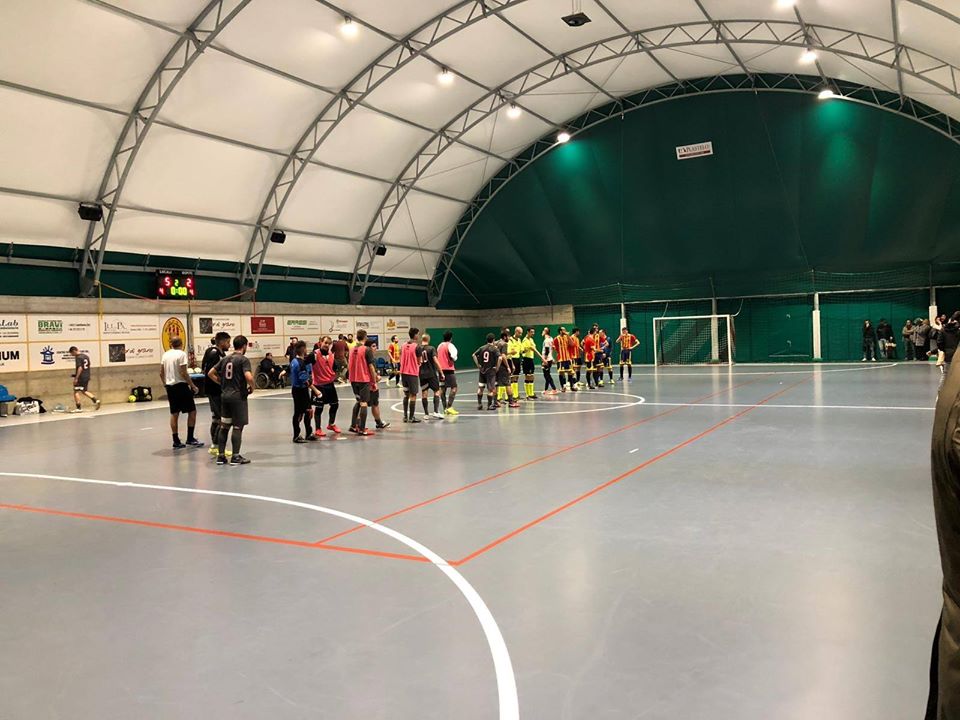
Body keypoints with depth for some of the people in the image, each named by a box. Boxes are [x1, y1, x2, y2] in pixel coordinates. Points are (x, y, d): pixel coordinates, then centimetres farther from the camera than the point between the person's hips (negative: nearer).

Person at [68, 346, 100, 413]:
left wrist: (76, 378, -21)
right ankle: (96, 400, 5)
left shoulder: (78, 357, -13)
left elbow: (80, 368, -21)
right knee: (84, 391, 18)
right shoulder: (86, 356, 13)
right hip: (87, 376, 9)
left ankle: (78, 408, -1)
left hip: (81, 377, -9)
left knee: (76, 391, -1)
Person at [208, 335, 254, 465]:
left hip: (225, 395, 7)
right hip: (238, 396, -7)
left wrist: (222, 383, 16)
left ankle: (221, 455, 14)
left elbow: (210, 374, 14)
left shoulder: (225, 359, 11)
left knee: (224, 426, 12)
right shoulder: (244, 359, -10)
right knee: (237, 427, 0)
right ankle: (236, 457, 3)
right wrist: (251, 387, -6)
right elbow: (249, 377, -24)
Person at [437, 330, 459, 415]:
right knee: (454, 387, -5)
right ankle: (449, 407, -16)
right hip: (449, 369, -7)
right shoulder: (450, 345, -8)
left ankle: (445, 408, 12)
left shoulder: (439, 346, 14)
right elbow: (453, 357, -18)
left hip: (441, 369, 7)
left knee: (443, 389, 10)